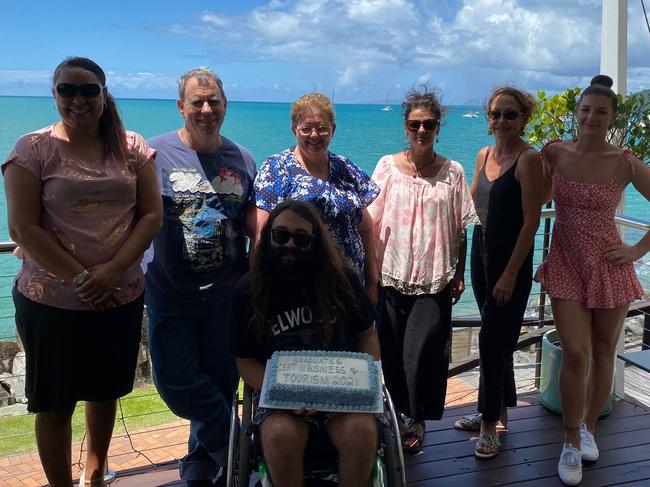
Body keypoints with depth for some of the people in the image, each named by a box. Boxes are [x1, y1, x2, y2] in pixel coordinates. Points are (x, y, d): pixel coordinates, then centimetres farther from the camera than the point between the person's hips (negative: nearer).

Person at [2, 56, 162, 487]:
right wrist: (79, 278, -16)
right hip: (52, 301, -3)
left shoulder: (132, 147, 3)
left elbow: (152, 214, -1)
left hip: (122, 297, 3)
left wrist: (113, 269, -14)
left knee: (106, 390, 19)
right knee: (55, 403, 9)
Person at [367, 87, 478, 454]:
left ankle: (418, 421, 17)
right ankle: (398, 415, 29)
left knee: (422, 353, -4)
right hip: (392, 275, 1)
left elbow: (460, 228, 6)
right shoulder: (388, 166, 2)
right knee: (393, 353, 8)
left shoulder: (453, 172, 2)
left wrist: (460, 274, 5)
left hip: (435, 279, -1)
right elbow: (373, 221, 4)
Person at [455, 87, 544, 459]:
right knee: (498, 340, 17)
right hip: (481, 256, 7)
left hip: (511, 263, -7)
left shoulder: (529, 159, -13)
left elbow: (531, 221, -16)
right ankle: (497, 411, 32)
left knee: (493, 343, -2)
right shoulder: (484, 155, 9)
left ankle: (490, 425, 13)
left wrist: (510, 274, -18)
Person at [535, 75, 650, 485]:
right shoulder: (555, 153, -2)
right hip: (565, 264, 0)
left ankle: (589, 428, 33)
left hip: (609, 265, 0)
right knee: (575, 354, -8)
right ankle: (572, 443, 11)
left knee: (603, 353, 11)